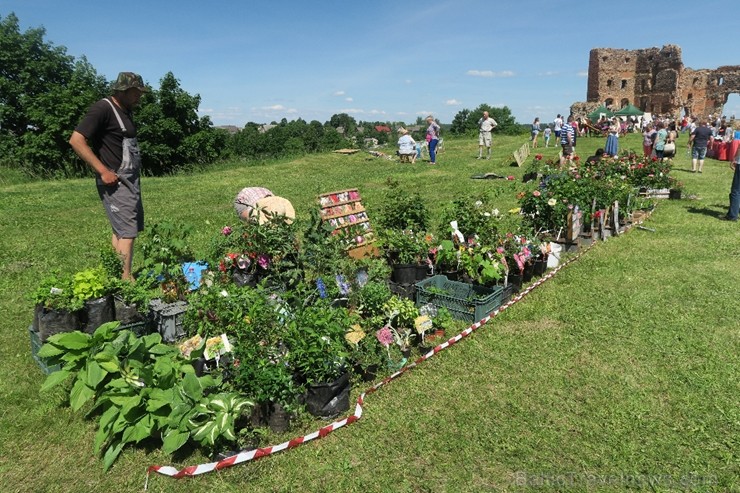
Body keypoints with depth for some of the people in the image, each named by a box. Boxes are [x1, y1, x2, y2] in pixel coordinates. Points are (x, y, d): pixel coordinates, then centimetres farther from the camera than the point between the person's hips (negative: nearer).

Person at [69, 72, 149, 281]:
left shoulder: (125, 111, 15)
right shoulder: (103, 108, -12)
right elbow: (76, 140, -18)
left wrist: (136, 172, 11)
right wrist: (103, 171, -20)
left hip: (130, 179, 9)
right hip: (115, 180, -9)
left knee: (120, 230, 13)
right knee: (127, 232, -9)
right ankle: (126, 280, -4)